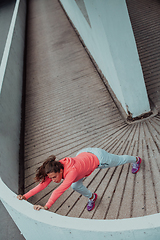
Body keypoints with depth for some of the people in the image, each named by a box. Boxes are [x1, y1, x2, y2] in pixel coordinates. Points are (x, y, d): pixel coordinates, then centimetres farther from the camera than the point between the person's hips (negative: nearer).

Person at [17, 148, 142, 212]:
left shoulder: (72, 171, -42)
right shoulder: (55, 169, -23)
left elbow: (60, 190, -51)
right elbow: (43, 184, -22)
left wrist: (46, 206, -58)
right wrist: (25, 196, -29)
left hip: (98, 157, -6)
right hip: (83, 153, 6)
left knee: (119, 160, 24)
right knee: (76, 186, 3)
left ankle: (136, 160, 59)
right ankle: (91, 197, 37)